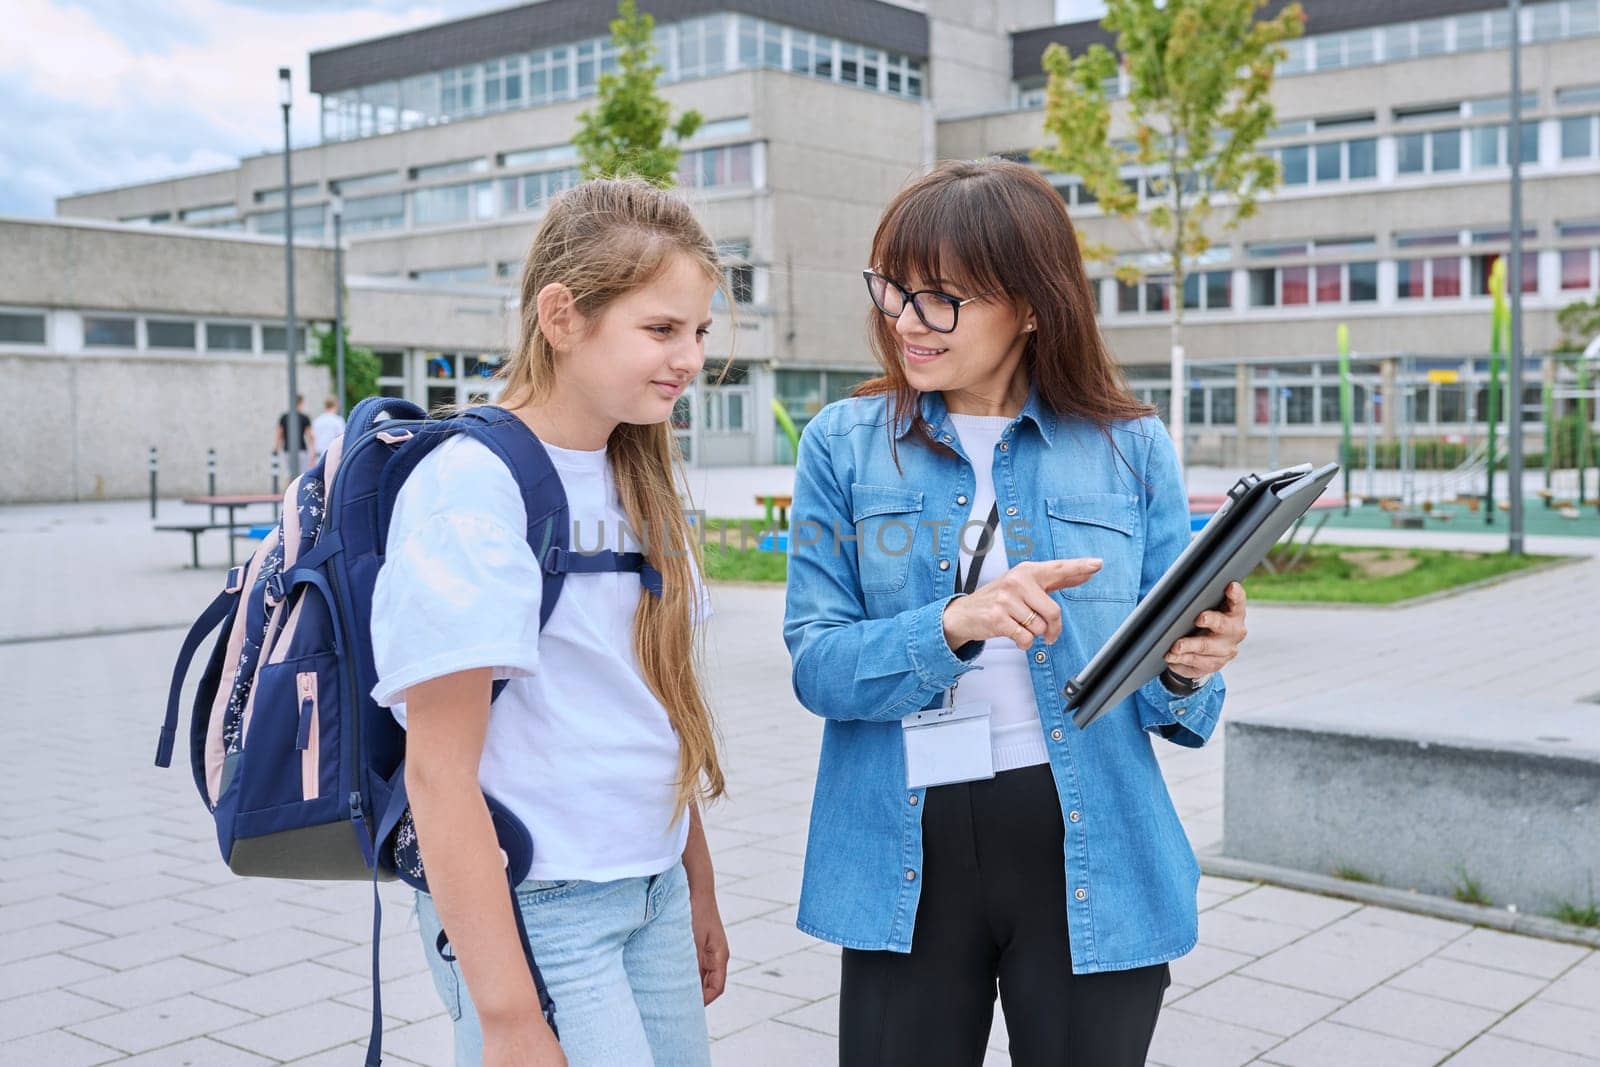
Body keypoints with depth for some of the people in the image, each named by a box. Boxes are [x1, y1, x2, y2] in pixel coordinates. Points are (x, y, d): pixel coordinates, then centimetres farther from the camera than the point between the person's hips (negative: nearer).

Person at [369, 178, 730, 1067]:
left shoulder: (638, 484, 7)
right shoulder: (471, 491, -16)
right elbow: (438, 770, -18)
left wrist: (699, 889, 17)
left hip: (652, 894, 7)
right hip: (536, 915, -7)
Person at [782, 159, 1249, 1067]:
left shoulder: (1131, 447, 0)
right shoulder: (844, 444, 1)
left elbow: (1169, 706, 4)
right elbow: (816, 665, -7)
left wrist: (1188, 669, -19)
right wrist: (954, 626, -24)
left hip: (1089, 861, 0)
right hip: (905, 864, 0)